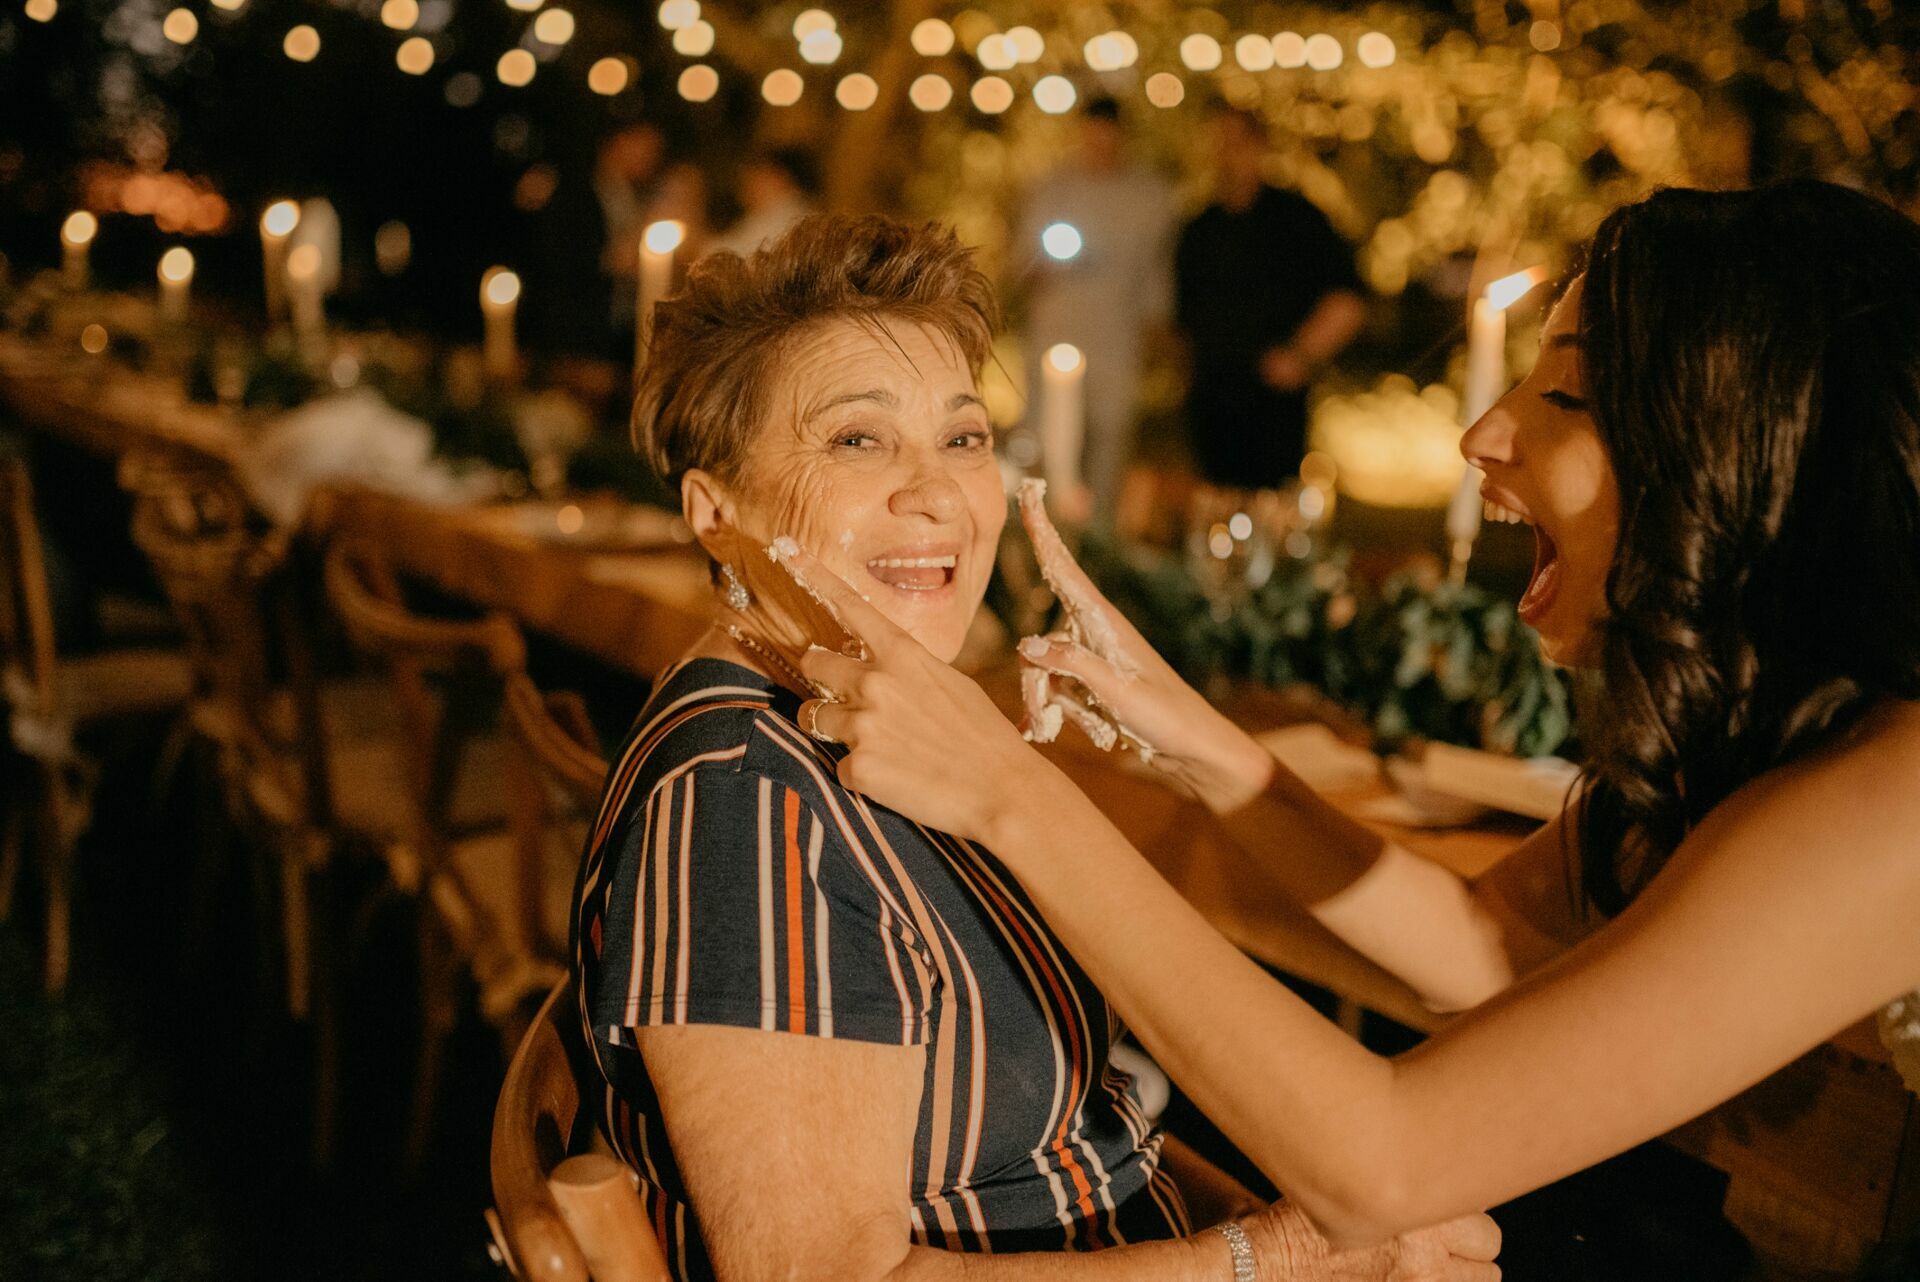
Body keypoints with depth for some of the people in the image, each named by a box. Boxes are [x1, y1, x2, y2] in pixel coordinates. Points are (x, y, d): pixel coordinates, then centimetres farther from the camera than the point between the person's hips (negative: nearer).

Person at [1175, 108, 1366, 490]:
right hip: (1208, 399, 5)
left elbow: (1347, 299, -3)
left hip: (1273, 401, -5)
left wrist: (1303, 355, -11)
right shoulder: (1199, 232, 16)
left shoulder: (1295, 218, 1)